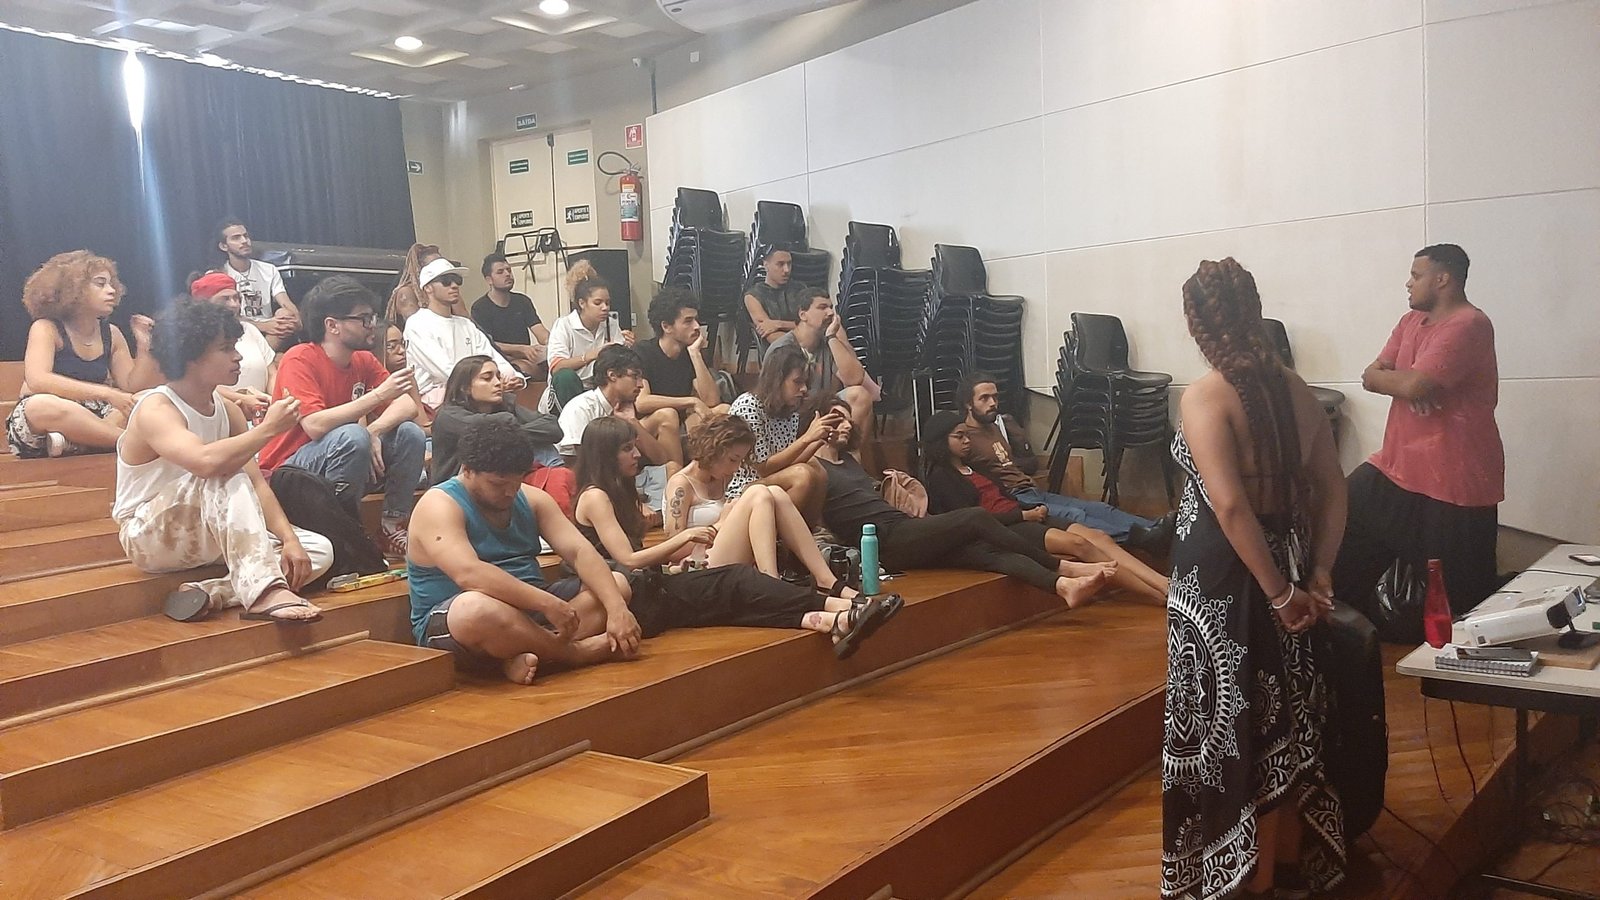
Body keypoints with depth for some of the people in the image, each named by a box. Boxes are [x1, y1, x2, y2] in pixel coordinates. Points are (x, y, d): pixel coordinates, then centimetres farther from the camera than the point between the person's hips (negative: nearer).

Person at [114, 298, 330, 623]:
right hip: (150, 537, -7)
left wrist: (289, 539, -15)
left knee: (318, 551, -8)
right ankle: (264, 593, -44)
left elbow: (256, 483, -2)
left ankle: (210, 593, -23)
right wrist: (268, 428, -29)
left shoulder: (227, 410, 3)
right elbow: (206, 462, -41)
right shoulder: (155, 410, -19)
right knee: (226, 477, -36)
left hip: (211, 534, 7)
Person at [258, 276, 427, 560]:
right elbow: (315, 425, -30)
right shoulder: (299, 360, -17)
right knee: (352, 436, -33)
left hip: (338, 465, 7)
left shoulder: (364, 360, 3)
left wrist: (373, 432, -25)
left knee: (410, 434, -11)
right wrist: (378, 395, -29)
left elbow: (409, 406, -6)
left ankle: (392, 526, -6)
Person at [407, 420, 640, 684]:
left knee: (617, 584, -5)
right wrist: (547, 603, -34)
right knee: (477, 608, -41)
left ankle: (526, 653, -26)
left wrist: (617, 608, -21)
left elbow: (579, 551, -5)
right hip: (451, 624, -7)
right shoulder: (439, 506, -13)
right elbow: (469, 573, -30)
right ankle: (574, 652, -19)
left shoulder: (531, 499, 6)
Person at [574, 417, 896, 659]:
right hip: (638, 602, -9)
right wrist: (683, 538, -7)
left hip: (651, 590, 9)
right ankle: (838, 609, -38)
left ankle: (833, 622, -32)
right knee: (736, 580, -24)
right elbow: (627, 561, -12)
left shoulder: (618, 493, 26)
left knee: (736, 600, -13)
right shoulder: (595, 497, -3)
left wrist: (694, 543, 10)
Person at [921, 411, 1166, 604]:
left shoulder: (972, 468, 26)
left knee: (1099, 537, -14)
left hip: (1021, 518, 8)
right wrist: (1025, 515, -10)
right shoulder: (940, 477, -1)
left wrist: (1034, 510, 1)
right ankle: (1161, 596, -25)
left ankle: (1165, 584, -25)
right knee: (1077, 544, -25)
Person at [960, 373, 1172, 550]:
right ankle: (1140, 537, -47)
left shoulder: (1002, 423, 22)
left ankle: (1155, 528, -27)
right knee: (1073, 516, -30)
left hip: (1033, 493, 9)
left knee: (1098, 508, -12)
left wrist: (1008, 464, 6)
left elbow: (1033, 463, 24)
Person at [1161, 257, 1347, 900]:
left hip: (1222, 579, -7)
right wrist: (1317, 573, 5)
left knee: (1225, 727, 8)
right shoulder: (1294, 388, 4)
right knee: (1282, 725, 19)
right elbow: (1333, 488, 6)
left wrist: (1280, 594, -17)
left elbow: (1230, 506, -24)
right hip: (1283, 567, 7)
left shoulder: (1204, 396, -17)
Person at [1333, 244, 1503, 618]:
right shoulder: (1412, 320, 13)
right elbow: (1370, 376, 7)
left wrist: (1387, 377, -4)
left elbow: (1413, 385, -27)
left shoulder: (1469, 325, -17)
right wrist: (1406, 381, -15)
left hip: (1454, 481, -9)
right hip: (1396, 467, 9)